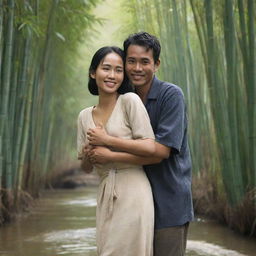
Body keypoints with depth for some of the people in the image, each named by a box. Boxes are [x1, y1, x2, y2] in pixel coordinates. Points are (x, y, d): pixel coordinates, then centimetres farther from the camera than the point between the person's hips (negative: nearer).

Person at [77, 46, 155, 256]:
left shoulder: (130, 101, -4)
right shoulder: (84, 116, 12)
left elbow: (150, 147, -12)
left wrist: (106, 140, -10)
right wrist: (89, 151, -5)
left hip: (132, 192, -5)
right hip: (105, 196, 5)